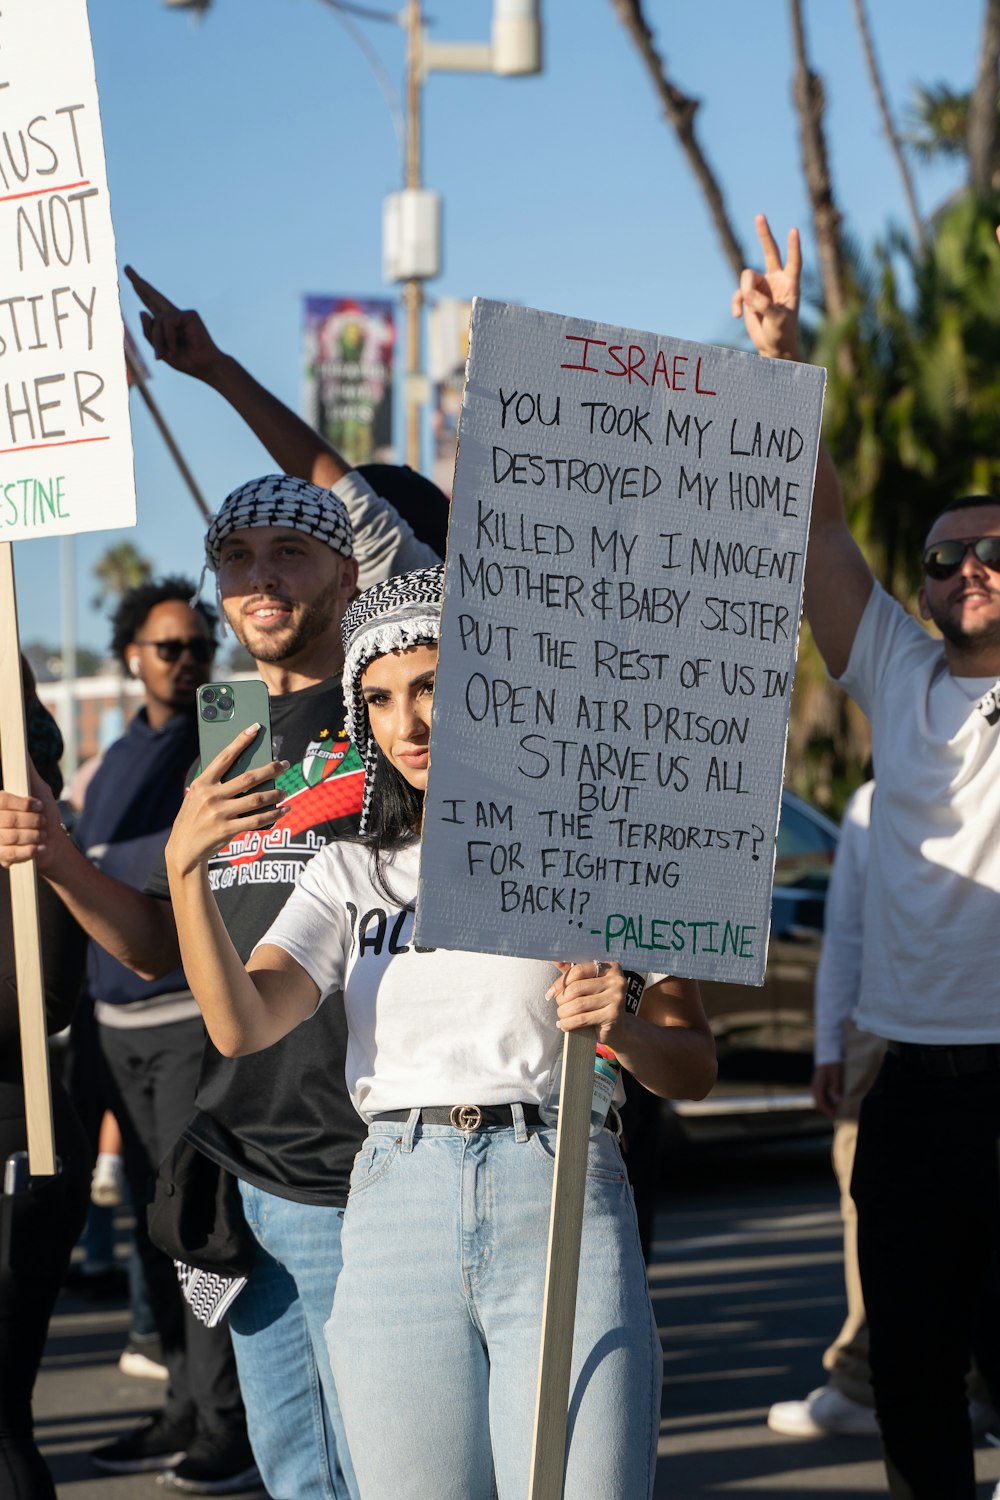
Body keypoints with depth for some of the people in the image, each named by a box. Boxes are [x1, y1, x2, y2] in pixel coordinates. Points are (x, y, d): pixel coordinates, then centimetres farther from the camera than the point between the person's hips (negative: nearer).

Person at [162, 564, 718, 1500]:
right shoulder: (353, 871, 15)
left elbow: (695, 1067, 7)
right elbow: (241, 1025, -1)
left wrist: (620, 1028, -15)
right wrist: (186, 869, -16)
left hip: (559, 1205, -2)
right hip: (397, 1213, 3)